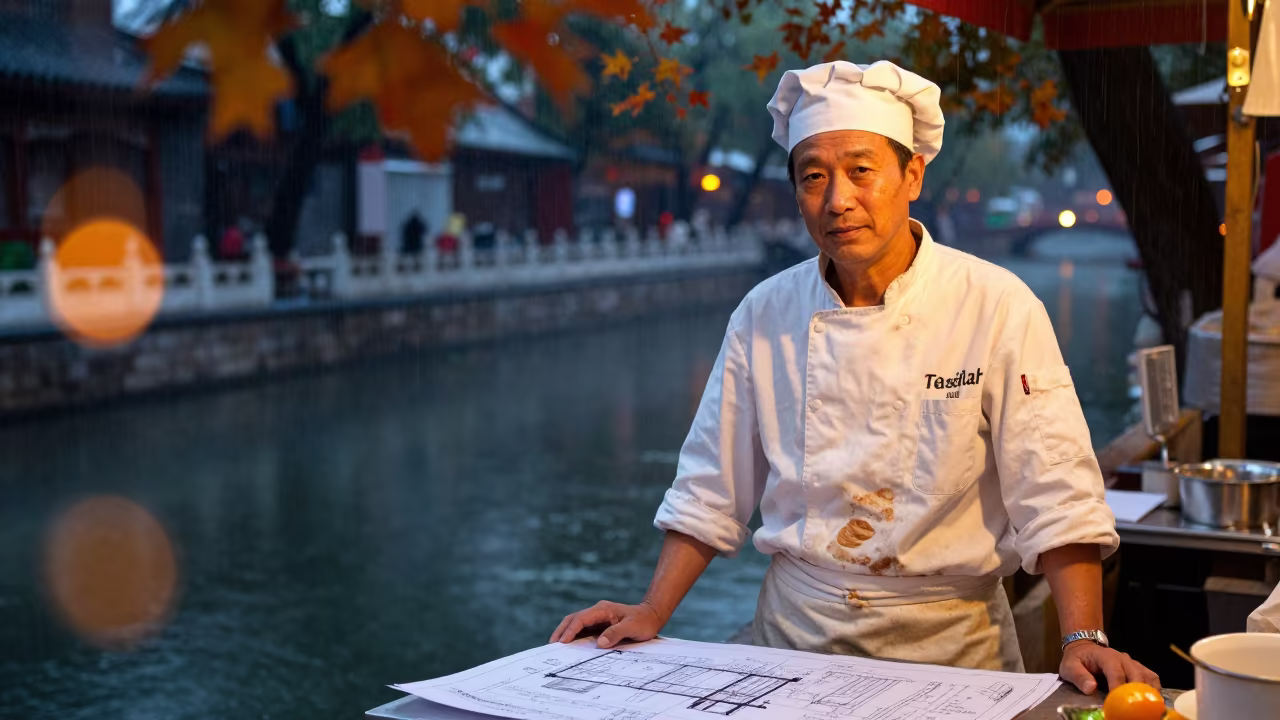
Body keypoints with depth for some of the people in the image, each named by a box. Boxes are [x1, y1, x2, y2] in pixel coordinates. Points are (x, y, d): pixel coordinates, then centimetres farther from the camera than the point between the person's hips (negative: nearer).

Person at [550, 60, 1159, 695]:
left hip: (947, 641, -2)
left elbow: (1055, 497, -13)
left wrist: (1083, 641, -22)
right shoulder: (764, 315, -1)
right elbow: (712, 485, 6)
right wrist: (653, 614, 1)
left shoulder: (998, 308, -11)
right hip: (795, 631, 3)